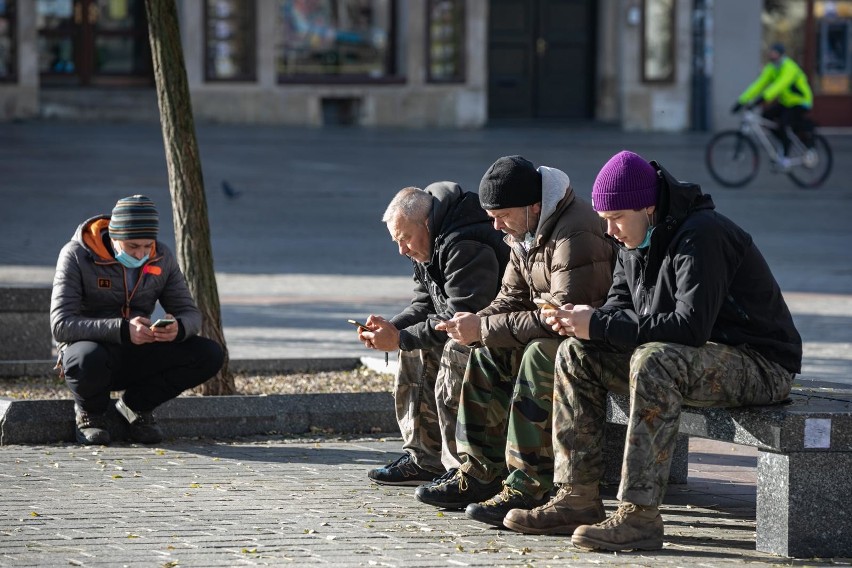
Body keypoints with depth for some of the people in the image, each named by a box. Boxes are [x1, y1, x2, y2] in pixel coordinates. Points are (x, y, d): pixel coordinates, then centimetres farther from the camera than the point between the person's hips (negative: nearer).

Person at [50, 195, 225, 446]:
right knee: (89, 359, -41)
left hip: (138, 358, 4)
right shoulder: (77, 256, -14)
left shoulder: (162, 258, 0)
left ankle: (136, 405, 5)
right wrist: (122, 330, -37)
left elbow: (191, 315, 3)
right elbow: (61, 325, -23)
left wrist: (178, 328, -25)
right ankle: (90, 412, -4)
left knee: (210, 355, -16)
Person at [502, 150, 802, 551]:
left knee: (653, 362, -36)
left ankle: (639, 515, -37)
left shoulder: (701, 236, -22)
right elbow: (620, 305, 11)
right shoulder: (635, 240, 7)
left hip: (759, 365, -10)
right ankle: (577, 498, -2)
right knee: (576, 355, 0)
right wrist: (582, 322, -14)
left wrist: (599, 324, -28)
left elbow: (691, 325, -31)